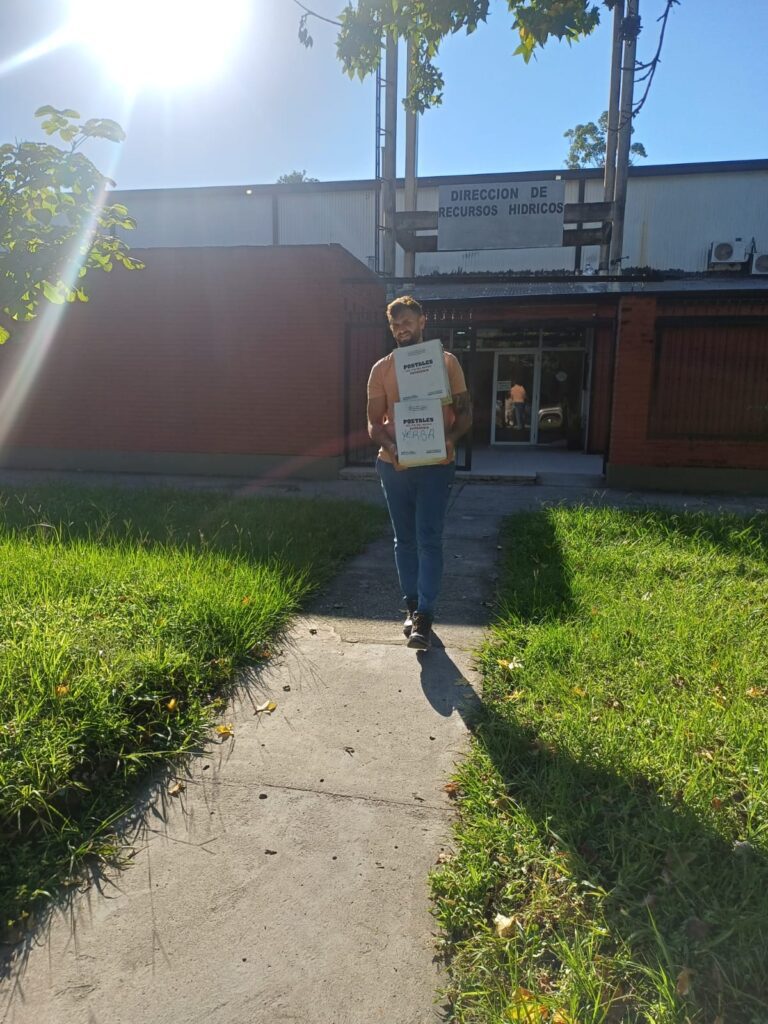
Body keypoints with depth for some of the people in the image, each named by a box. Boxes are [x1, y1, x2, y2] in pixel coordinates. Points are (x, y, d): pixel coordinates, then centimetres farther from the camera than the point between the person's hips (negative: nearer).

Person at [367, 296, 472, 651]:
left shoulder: (447, 362, 1)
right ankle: (412, 607, 25)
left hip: (435, 465, -2)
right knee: (404, 540, 11)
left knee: (429, 540, -5)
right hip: (394, 466, 3)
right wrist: (390, 445, -19)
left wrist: (451, 438, -19)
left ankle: (424, 616, 0)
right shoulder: (381, 369, 5)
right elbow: (373, 423, 3)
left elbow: (464, 411, 2)